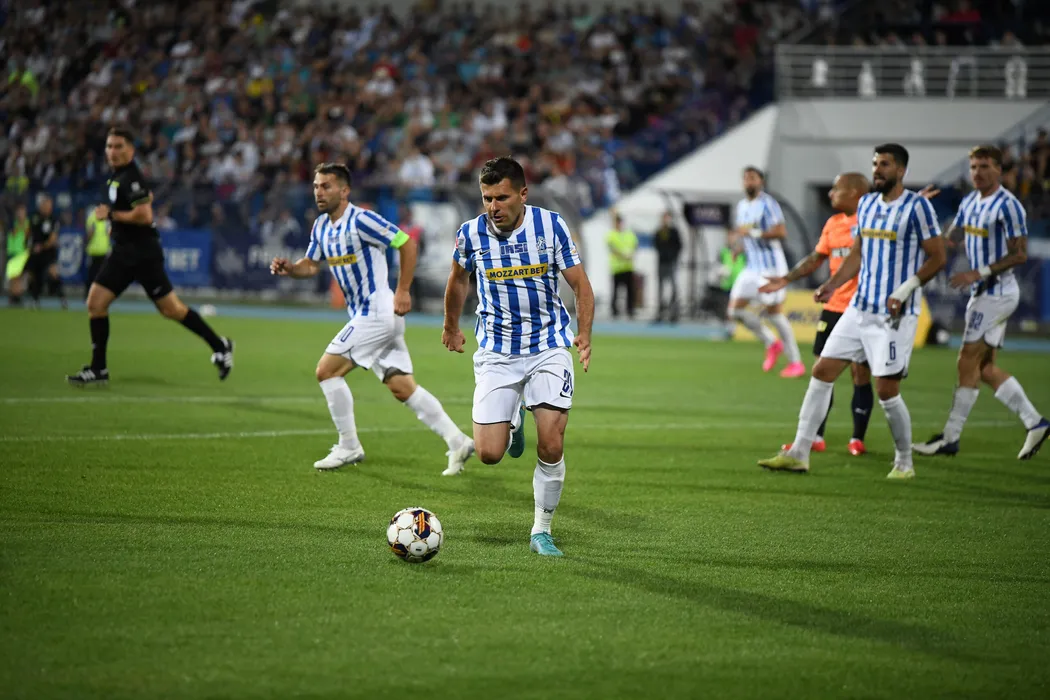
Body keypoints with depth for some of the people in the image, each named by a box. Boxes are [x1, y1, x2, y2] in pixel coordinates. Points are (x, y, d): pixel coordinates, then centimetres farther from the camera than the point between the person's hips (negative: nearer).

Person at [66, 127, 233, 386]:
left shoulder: (130, 178, -17)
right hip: (123, 252, 9)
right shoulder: (118, 176, 12)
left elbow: (144, 215, -27)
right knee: (95, 303, 1)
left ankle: (219, 347, 11)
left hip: (143, 254, -9)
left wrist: (113, 215, -16)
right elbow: (148, 197, 30)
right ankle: (98, 369, 6)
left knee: (171, 309, -3)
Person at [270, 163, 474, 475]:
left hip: (377, 312, -9)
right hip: (365, 315, 9)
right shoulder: (322, 226, 11)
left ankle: (349, 447, 2)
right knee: (403, 388, 6)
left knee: (327, 370, -7)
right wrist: (289, 268, -4)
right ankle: (457, 441, 7)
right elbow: (311, 264, 18)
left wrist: (402, 291, -16)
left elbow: (407, 243, -15)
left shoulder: (360, 220, -16)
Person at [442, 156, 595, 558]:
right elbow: (458, 280, 15)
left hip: (549, 347, -1)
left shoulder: (551, 225, -10)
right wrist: (451, 327, 27)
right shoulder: (471, 233, -7)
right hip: (496, 352, 1)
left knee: (551, 447, -13)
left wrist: (584, 335, -15)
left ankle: (542, 532, 7)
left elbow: (580, 284, -2)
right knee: (489, 454, -9)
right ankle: (513, 422, 28)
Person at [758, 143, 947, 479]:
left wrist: (906, 289, -18)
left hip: (895, 314, -7)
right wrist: (832, 285, 5)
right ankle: (799, 453, 5)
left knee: (886, 390, -8)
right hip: (860, 309, 7)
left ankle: (904, 462, 11)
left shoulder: (917, 206, -9)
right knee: (822, 371, 1)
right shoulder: (866, 204, 12)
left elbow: (937, 257, -8)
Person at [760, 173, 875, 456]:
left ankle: (858, 439, 9)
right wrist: (786, 279, 16)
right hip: (833, 307, 7)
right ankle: (816, 437, 14)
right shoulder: (833, 224, 13)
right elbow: (816, 258, 20)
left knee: (860, 372, -1)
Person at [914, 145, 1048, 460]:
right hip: (983, 292, 9)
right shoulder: (970, 201, 11)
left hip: (997, 290, -9)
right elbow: (948, 238, 20)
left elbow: (1020, 254, -17)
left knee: (968, 363, -7)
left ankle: (950, 438, -2)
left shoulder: (1008, 206, -15)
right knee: (985, 368, 9)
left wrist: (979, 273, -22)